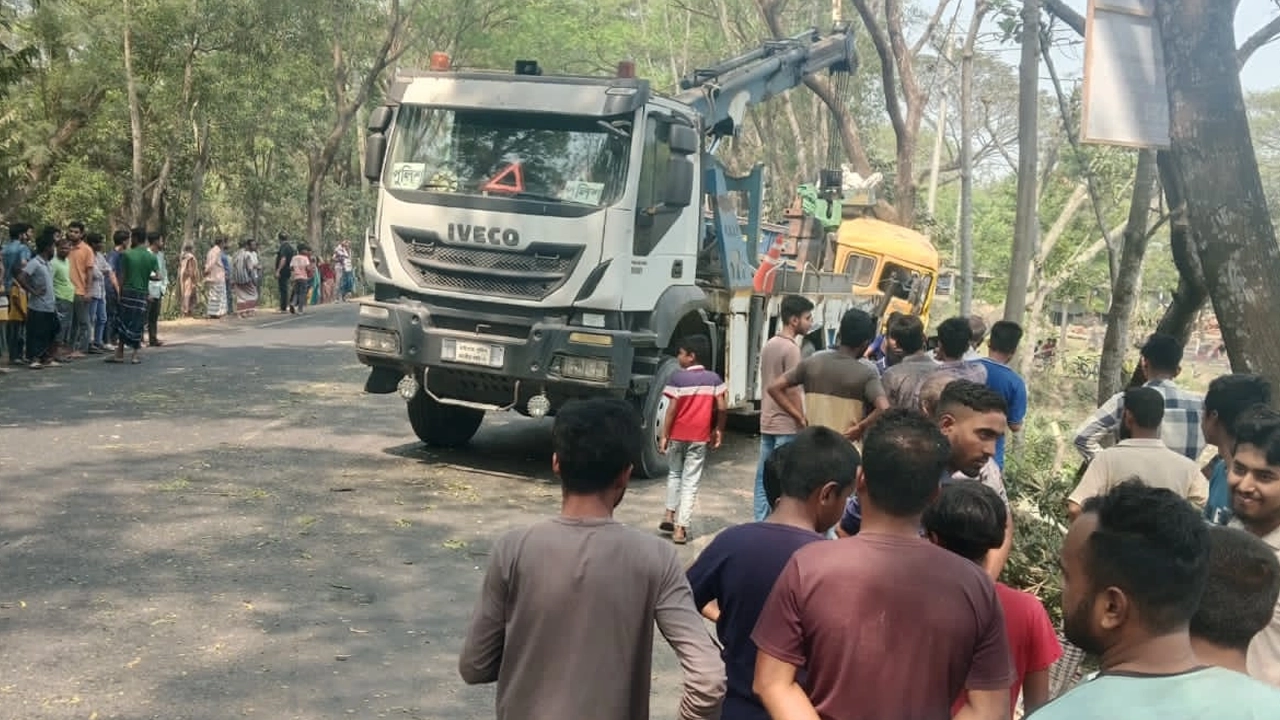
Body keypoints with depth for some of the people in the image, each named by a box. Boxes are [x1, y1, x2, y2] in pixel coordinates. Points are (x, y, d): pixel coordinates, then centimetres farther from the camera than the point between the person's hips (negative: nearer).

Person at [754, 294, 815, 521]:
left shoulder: (769, 345, 11)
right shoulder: (791, 349, -15)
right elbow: (793, 392, -17)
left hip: (767, 423, 8)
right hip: (787, 425, -8)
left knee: (764, 478, 9)